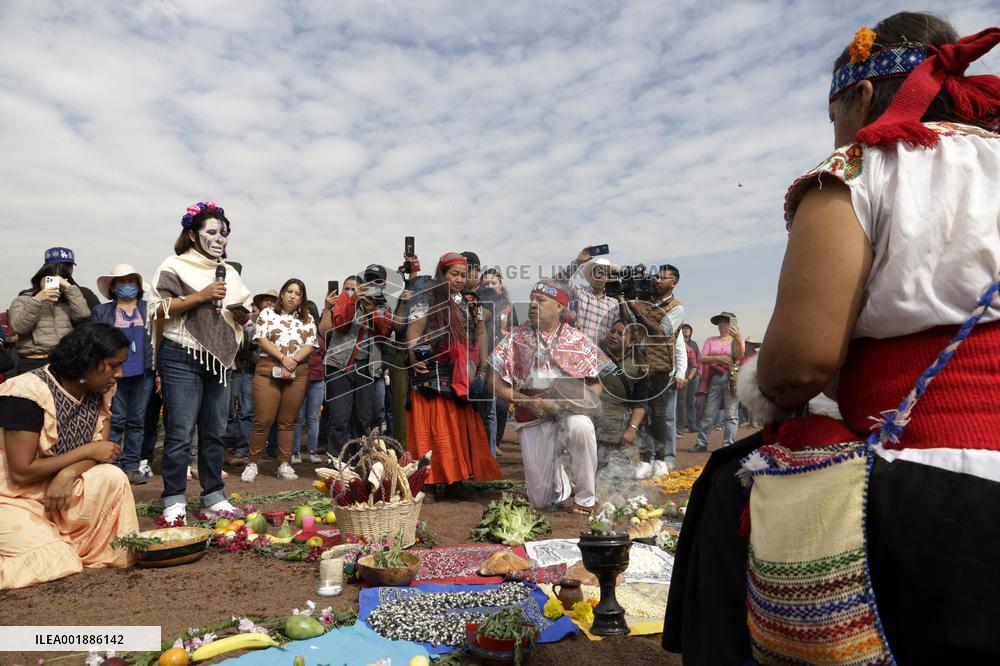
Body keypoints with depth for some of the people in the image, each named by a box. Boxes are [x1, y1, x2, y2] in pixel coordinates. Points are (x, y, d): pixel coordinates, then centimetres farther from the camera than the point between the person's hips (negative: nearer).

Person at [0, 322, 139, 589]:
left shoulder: (100, 391, -2)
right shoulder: (28, 393, -23)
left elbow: (102, 450, -4)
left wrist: (69, 473, -24)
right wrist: (89, 451, -19)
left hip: (58, 493, 6)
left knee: (112, 477, -23)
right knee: (59, 565, -22)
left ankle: (114, 554, -7)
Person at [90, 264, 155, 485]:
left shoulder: (150, 310, 10)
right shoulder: (101, 311, 8)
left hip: (143, 374, 1)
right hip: (114, 374, -1)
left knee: (137, 421, 5)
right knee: (115, 421, -1)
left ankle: (131, 466, 10)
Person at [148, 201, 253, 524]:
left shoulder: (230, 273, 18)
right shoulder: (175, 266, 1)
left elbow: (243, 318, 21)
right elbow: (158, 309, -10)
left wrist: (243, 312, -1)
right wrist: (201, 296, -15)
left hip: (220, 359, 6)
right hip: (182, 358, -5)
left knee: (215, 432, 8)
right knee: (180, 433, -6)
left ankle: (213, 497, 16)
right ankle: (174, 501, 2)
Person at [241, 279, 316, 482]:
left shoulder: (308, 319, 14)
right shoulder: (267, 313, 8)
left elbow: (310, 345, 3)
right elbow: (262, 340, -2)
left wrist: (293, 361, -12)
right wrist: (282, 358, -14)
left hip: (298, 373, 2)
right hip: (268, 370, -2)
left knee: (288, 422, 5)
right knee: (263, 421, -5)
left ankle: (284, 465, 11)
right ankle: (252, 464, 5)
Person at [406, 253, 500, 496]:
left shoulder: (470, 304, 13)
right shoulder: (426, 302, -3)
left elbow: (481, 334, 14)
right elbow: (413, 334, -10)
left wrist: (482, 371, 5)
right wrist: (417, 362, -24)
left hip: (462, 380, 5)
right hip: (434, 379, -5)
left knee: (461, 428, 7)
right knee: (436, 429, -4)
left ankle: (454, 475, 17)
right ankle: (435, 477, 3)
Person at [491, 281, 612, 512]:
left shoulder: (578, 340, 3)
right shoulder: (517, 337, 2)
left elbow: (596, 385, 7)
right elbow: (497, 384, -2)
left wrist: (582, 397, -15)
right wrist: (530, 403, -14)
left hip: (570, 411, 0)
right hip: (532, 418, 1)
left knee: (580, 427, -39)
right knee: (541, 500, -3)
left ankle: (586, 497, -17)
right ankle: (559, 478, 34)